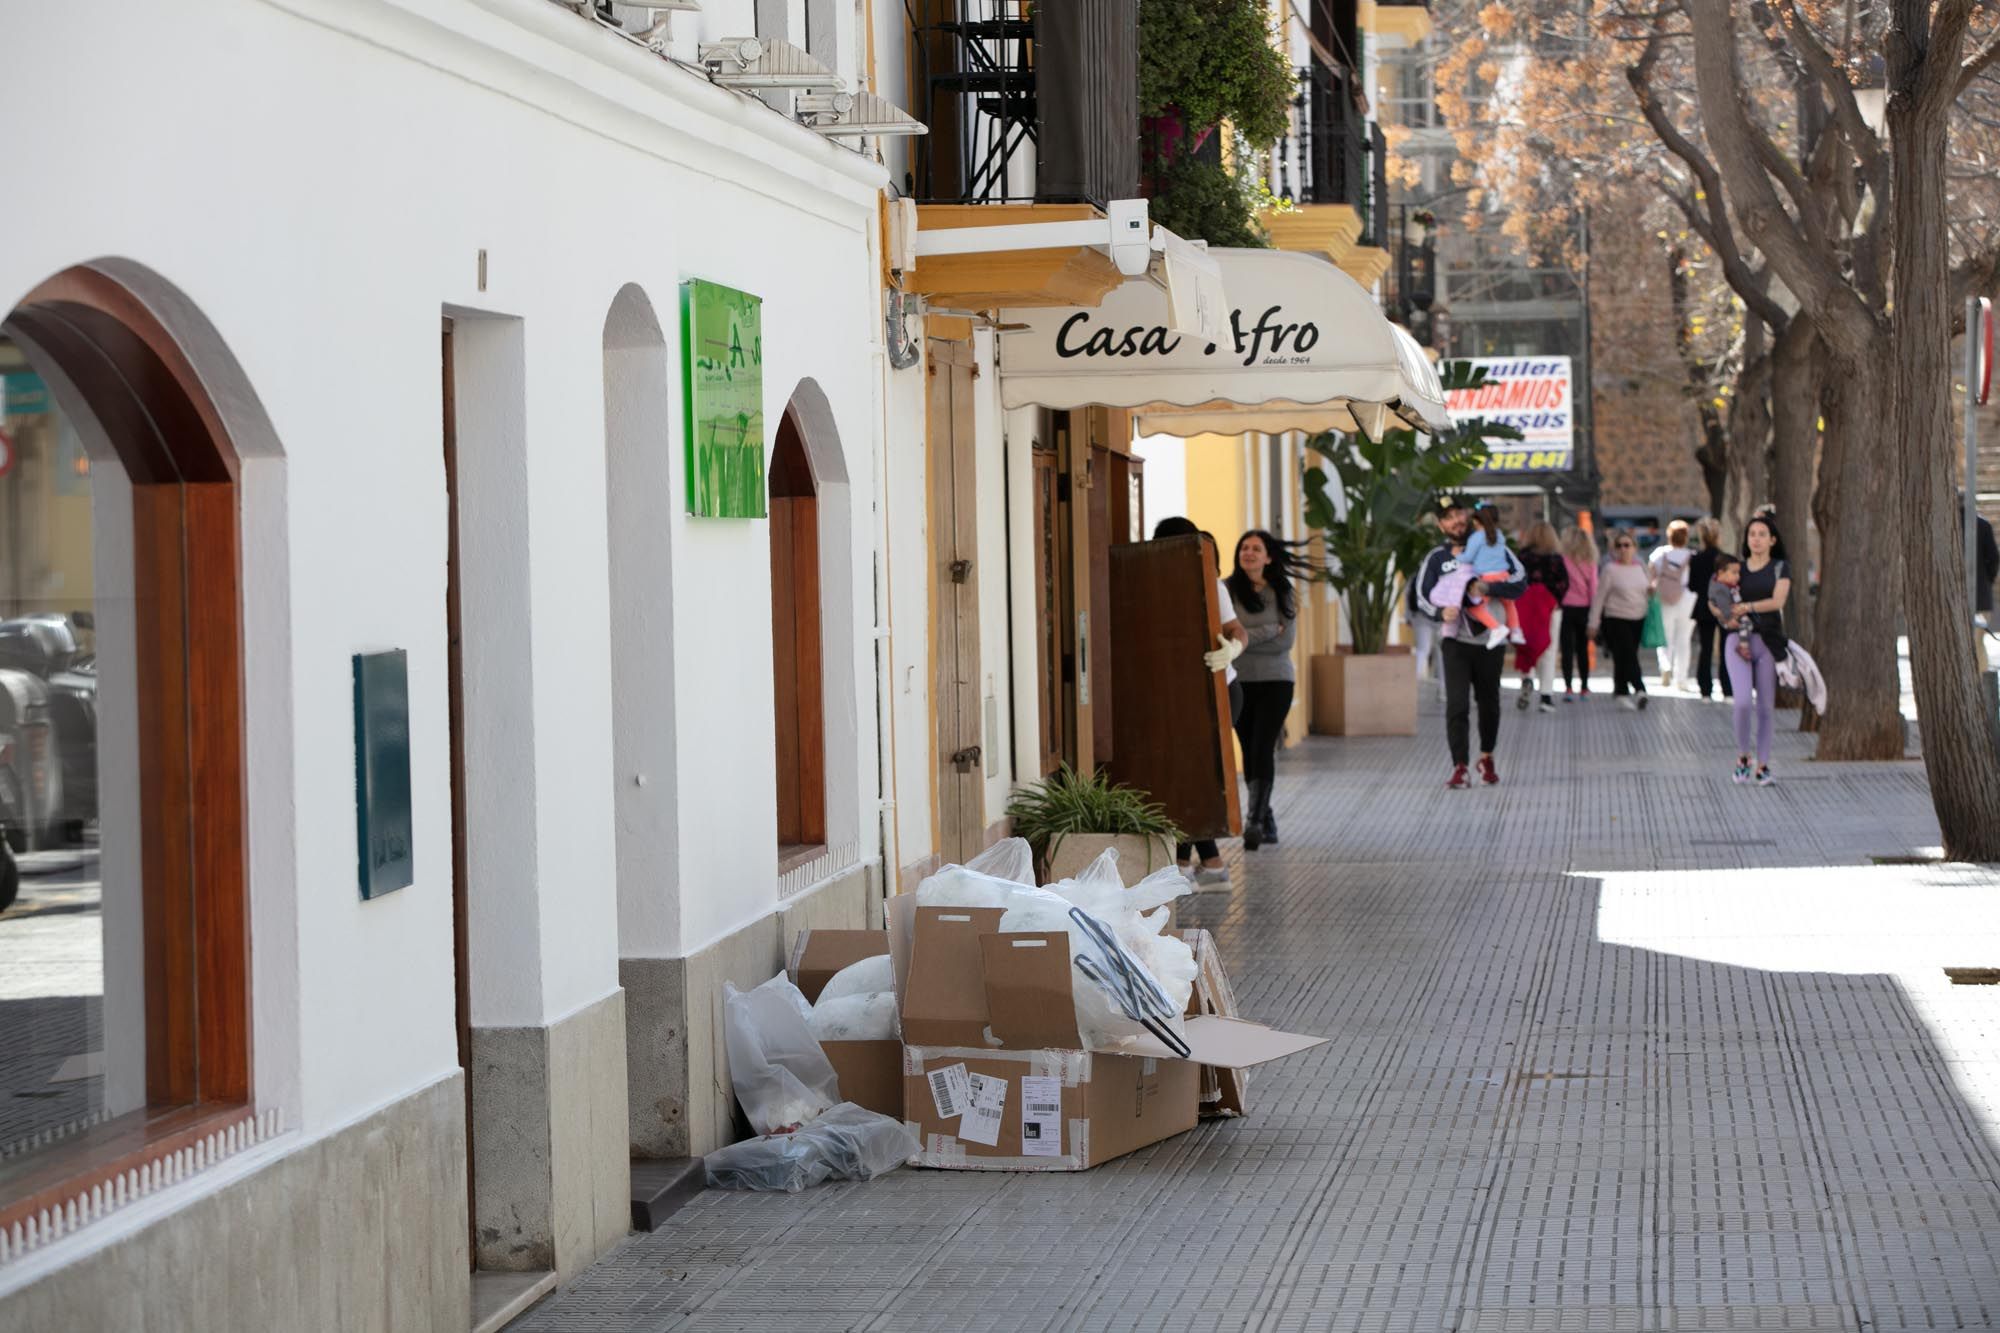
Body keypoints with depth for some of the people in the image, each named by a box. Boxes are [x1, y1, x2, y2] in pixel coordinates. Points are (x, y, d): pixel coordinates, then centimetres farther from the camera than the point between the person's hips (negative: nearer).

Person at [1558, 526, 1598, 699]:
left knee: (1568, 649, -3)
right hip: (1585, 609, 3)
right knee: (1583, 649, 15)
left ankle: (1568, 687, -13)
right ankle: (1584, 687, 20)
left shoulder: (1563, 561, -9)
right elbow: (1594, 589, 0)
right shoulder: (1591, 564, -1)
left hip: (1567, 607, -3)